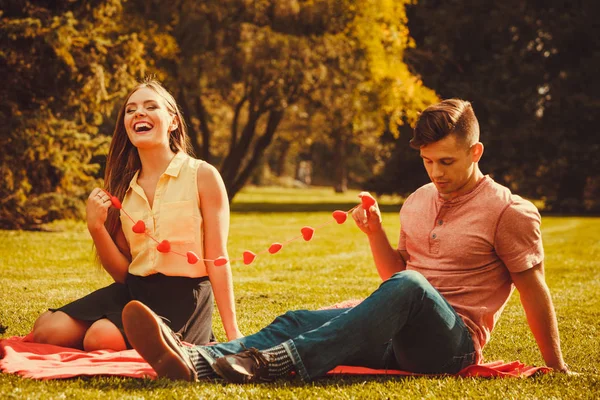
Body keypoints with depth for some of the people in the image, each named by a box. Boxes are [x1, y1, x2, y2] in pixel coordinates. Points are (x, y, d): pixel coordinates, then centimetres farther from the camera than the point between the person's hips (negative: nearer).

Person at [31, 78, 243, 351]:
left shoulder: (202, 176, -5)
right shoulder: (123, 187, 9)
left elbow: (217, 259, -7)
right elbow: (123, 272, 8)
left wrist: (232, 332, -11)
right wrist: (96, 227, -9)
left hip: (184, 296, -6)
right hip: (133, 290, 6)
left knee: (102, 338, -30)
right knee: (47, 331, -13)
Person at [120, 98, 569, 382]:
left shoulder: (510, 211, 0)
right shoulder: (417, 202, 19)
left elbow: (535, 290, 2)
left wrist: (557, 369, 3)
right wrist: (376, 233, 3)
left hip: (455, 340, -6)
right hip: (400, 337, 6)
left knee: (408, 286, -38)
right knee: (300, 320, -18)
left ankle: (275, 362, -57)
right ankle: (195, 361, -47)